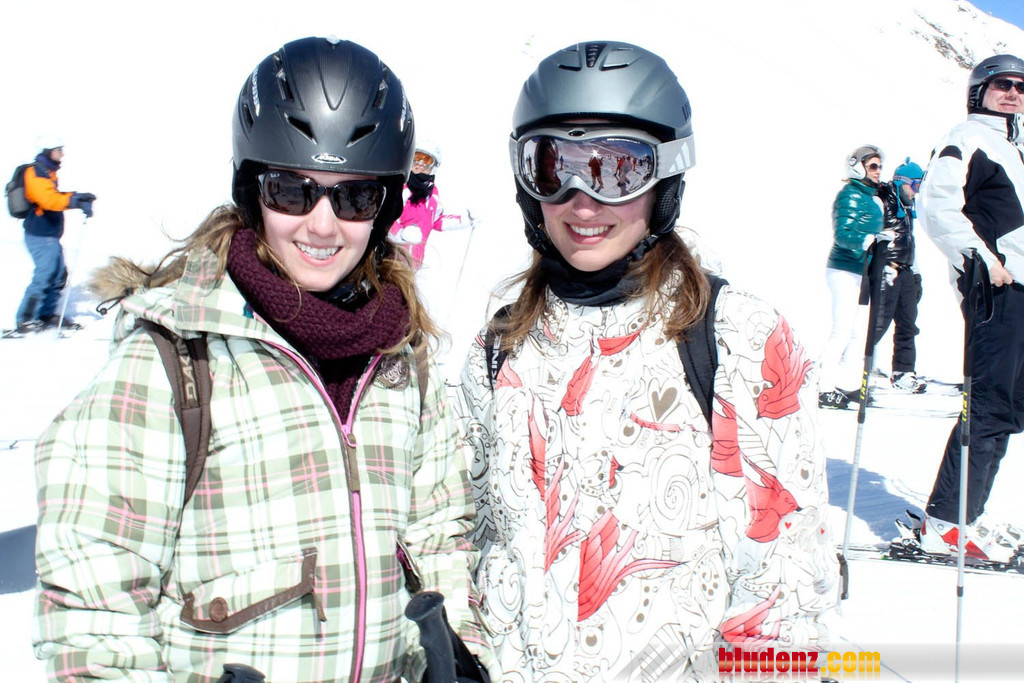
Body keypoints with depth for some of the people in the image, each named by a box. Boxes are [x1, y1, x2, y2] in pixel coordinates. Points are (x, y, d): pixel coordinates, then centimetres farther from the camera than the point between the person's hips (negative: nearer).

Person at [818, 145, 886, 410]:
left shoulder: (872, 197, 17)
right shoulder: (850, 194, -11)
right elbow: (843, 234, -21)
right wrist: (868, 240, -33)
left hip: (863, 273, 9)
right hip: (845, 271, -9)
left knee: (860, 332, 8)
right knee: (842, 331, -10)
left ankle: (848, 385, 13)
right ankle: (825, 390, -7)